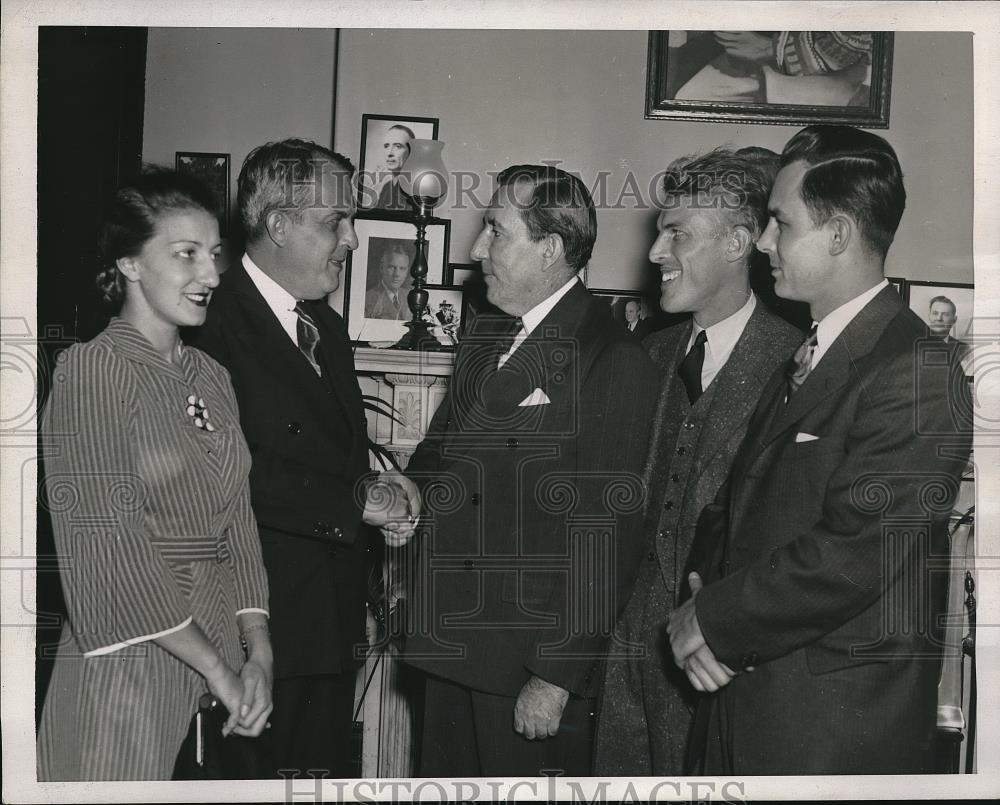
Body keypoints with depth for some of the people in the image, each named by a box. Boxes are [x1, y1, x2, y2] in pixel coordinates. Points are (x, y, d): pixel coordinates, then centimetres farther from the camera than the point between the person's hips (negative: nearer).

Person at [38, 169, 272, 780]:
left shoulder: (212, 377, 10)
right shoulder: (93, 369, -10)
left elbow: (237, 522, 7)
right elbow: (107, 545, -16)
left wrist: (259, 652, -7)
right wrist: (217, 668, -15)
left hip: (218, 646, 6)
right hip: (129, 658, -6)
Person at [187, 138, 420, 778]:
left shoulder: (325, 324, 16)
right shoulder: (215, 324, -15)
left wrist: (380, 488, 1)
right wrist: (359, 498, -16)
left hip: (333, 625, 8)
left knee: (329, 771, 13)